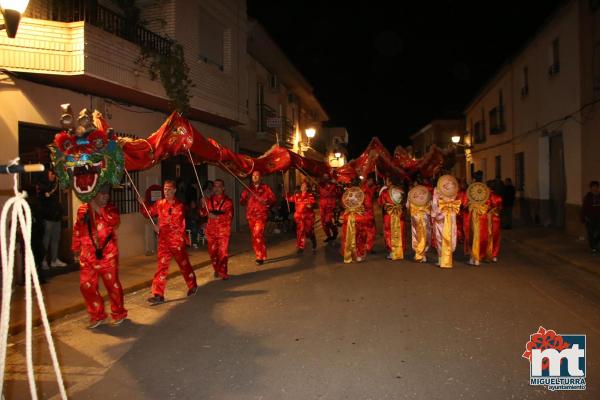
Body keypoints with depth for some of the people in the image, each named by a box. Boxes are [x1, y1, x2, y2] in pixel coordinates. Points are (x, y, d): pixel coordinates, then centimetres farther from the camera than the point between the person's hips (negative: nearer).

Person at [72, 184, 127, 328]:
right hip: (87, 255, 2)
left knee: (112, 284, 3)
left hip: (107, 254, -2)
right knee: (86, 285, 2)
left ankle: (118, 312, 22)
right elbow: (77, 229, 16)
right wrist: (76, 247, 16)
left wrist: (98, 209, -21)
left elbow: (114, 222, -21)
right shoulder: (82, 209, 6)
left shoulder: (111, 209, 1)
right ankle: (97, 315, 20)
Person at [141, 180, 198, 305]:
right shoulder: (160, 203, 4)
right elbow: (148, 213, 15)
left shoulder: (179, 206, -8)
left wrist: (161, 227, -20)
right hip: (164, 241, 3)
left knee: (184, 265, 12)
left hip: (177, 241, -3)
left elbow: (176, 224, -15)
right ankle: (158, 295, 1)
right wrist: (143, 205, -1)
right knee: (162, 267, -1)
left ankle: (193, 286, 34)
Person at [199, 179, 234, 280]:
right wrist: (203, 205, -10)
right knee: (213, 251, 8)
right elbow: (203, 213, 8)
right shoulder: (209, 199, 8)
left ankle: (223, 272, 4)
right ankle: (216, 270, 27)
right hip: (211, 230, 3)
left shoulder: (227, 201, -2)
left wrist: (217, 216, -23)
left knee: (223, 252, -7)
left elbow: (229, 216, -12)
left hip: (223, 230, -3)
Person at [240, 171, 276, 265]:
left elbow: (273, 199, 2)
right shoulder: (248, 188, 13)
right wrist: (246, 198, -10)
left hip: (261, 214, -4)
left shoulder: (265, 188, 6)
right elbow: (242, 201, 11)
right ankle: (259, 255, 22)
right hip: (251, 215, 4)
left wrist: (267, 202, -17)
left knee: (258, 234, -19)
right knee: (254, 236, 9)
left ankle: (260, 257, -14)